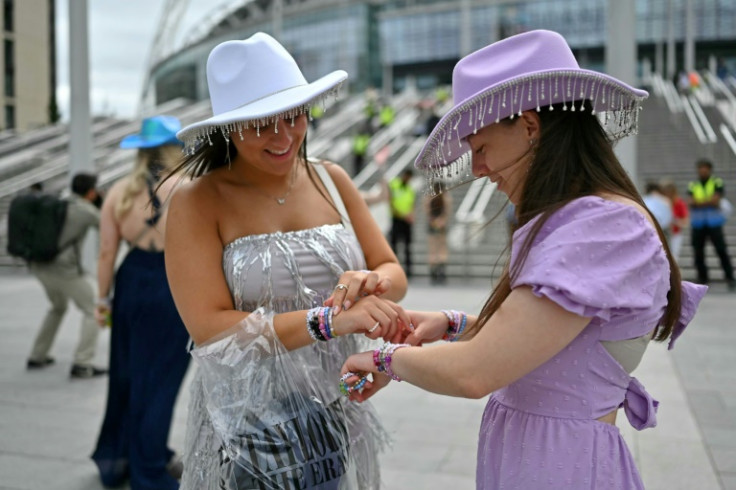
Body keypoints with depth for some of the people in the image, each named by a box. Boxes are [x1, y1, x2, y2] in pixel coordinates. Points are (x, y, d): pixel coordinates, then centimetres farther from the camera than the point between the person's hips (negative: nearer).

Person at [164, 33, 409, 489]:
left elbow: (395, 274, 3)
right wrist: (330, 320, -29)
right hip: (250, 432, -4)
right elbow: (210, 330, -19)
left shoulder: (331, 180, 2)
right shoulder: (196, 203, -11)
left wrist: (368, 281, -21)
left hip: (339, 417, 5)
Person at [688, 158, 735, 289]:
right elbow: (690, 202, -4)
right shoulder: (692, 185, 9)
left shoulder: (717, 183, 3)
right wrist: (708, 201, -14)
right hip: (697, 224, 2)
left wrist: (698, 202, -6)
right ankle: (702, 279, 14)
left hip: (714, 223, -2)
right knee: (698, 252, 4)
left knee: (722, 250, -7)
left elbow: (716, 200, -8)